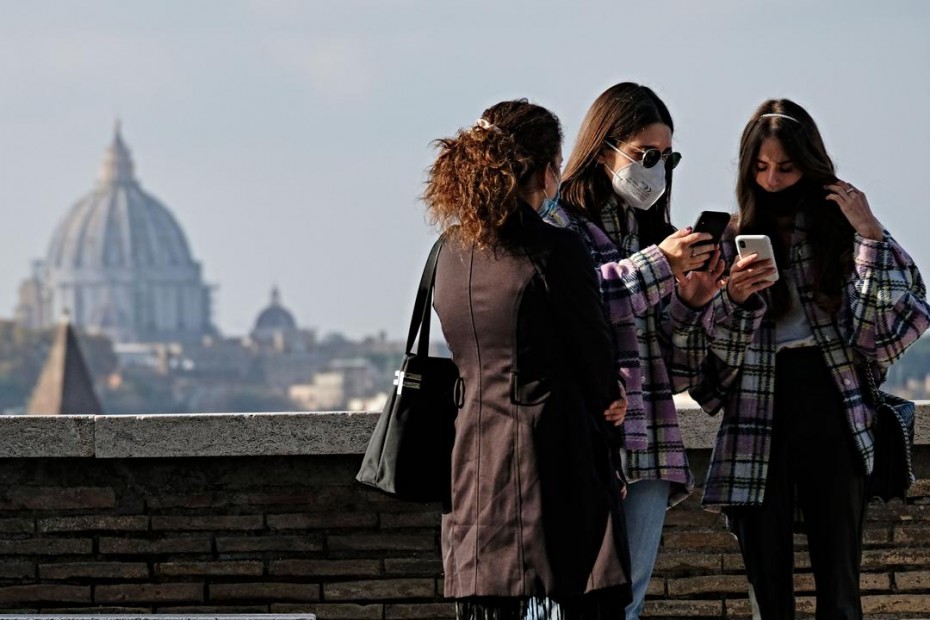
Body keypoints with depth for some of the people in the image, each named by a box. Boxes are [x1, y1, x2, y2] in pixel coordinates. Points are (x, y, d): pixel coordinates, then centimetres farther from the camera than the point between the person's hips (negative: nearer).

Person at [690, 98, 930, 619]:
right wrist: (734, 298, -14)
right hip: (758, 428, 1)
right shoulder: (732, 241, 9)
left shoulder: (840, 233, 7)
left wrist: (872, 234, -11)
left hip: (832, 423, -1)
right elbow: (714, 352, 5)